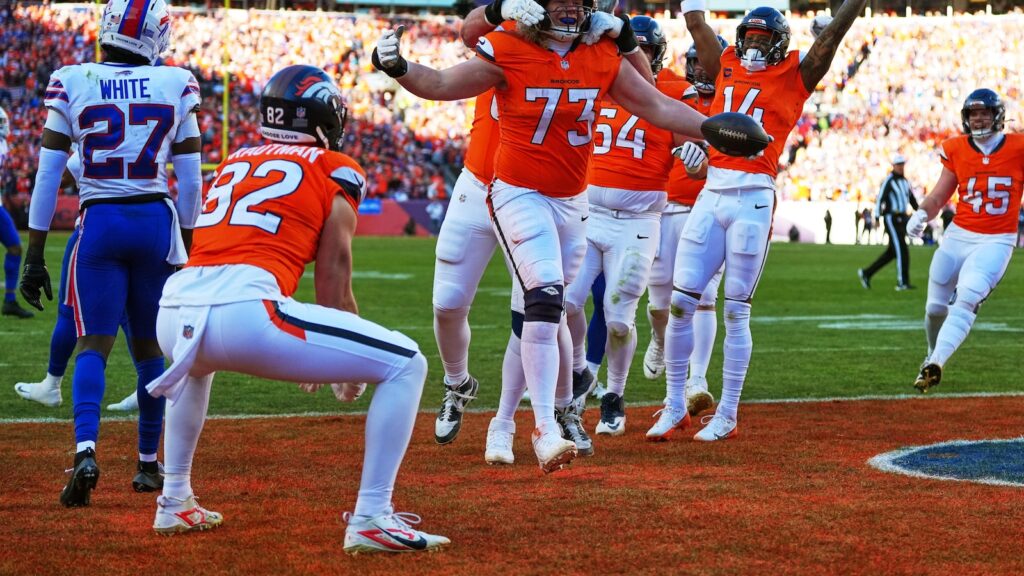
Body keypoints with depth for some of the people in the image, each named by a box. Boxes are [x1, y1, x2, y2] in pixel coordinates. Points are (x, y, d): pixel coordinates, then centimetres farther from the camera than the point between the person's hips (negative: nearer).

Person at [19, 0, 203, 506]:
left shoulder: (71, 85, -3)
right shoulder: (176, 86, 0)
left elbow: (47, 177, -2)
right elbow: (190, 181, 3)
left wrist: (34, 255, 3)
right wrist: (185, 247, 15)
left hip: (99, 223, -1)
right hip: (157, 222, 1)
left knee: (93, 345, 0)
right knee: (149, 348, 14)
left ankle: (86, 450, -23)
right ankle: (149, 464, 21)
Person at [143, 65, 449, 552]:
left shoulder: (234, 163, 29)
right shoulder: (336, 171, 13)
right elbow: (333, 287, 11)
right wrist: (348, 369, 28)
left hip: (175, 310, 7)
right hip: (244, 313, -7)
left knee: (197, 362, 44)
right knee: (405, 365, 5)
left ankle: (174, 503, 42)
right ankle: (371, 519, -3)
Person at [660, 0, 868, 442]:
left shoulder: (795, 75, 7)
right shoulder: (727, 68, 17)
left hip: (753, 201, -4)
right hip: (711, 195, 4)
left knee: (735, 313, -1)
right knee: (680, 302, 1)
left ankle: (727, 417, 6)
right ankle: (675, 407, 10)